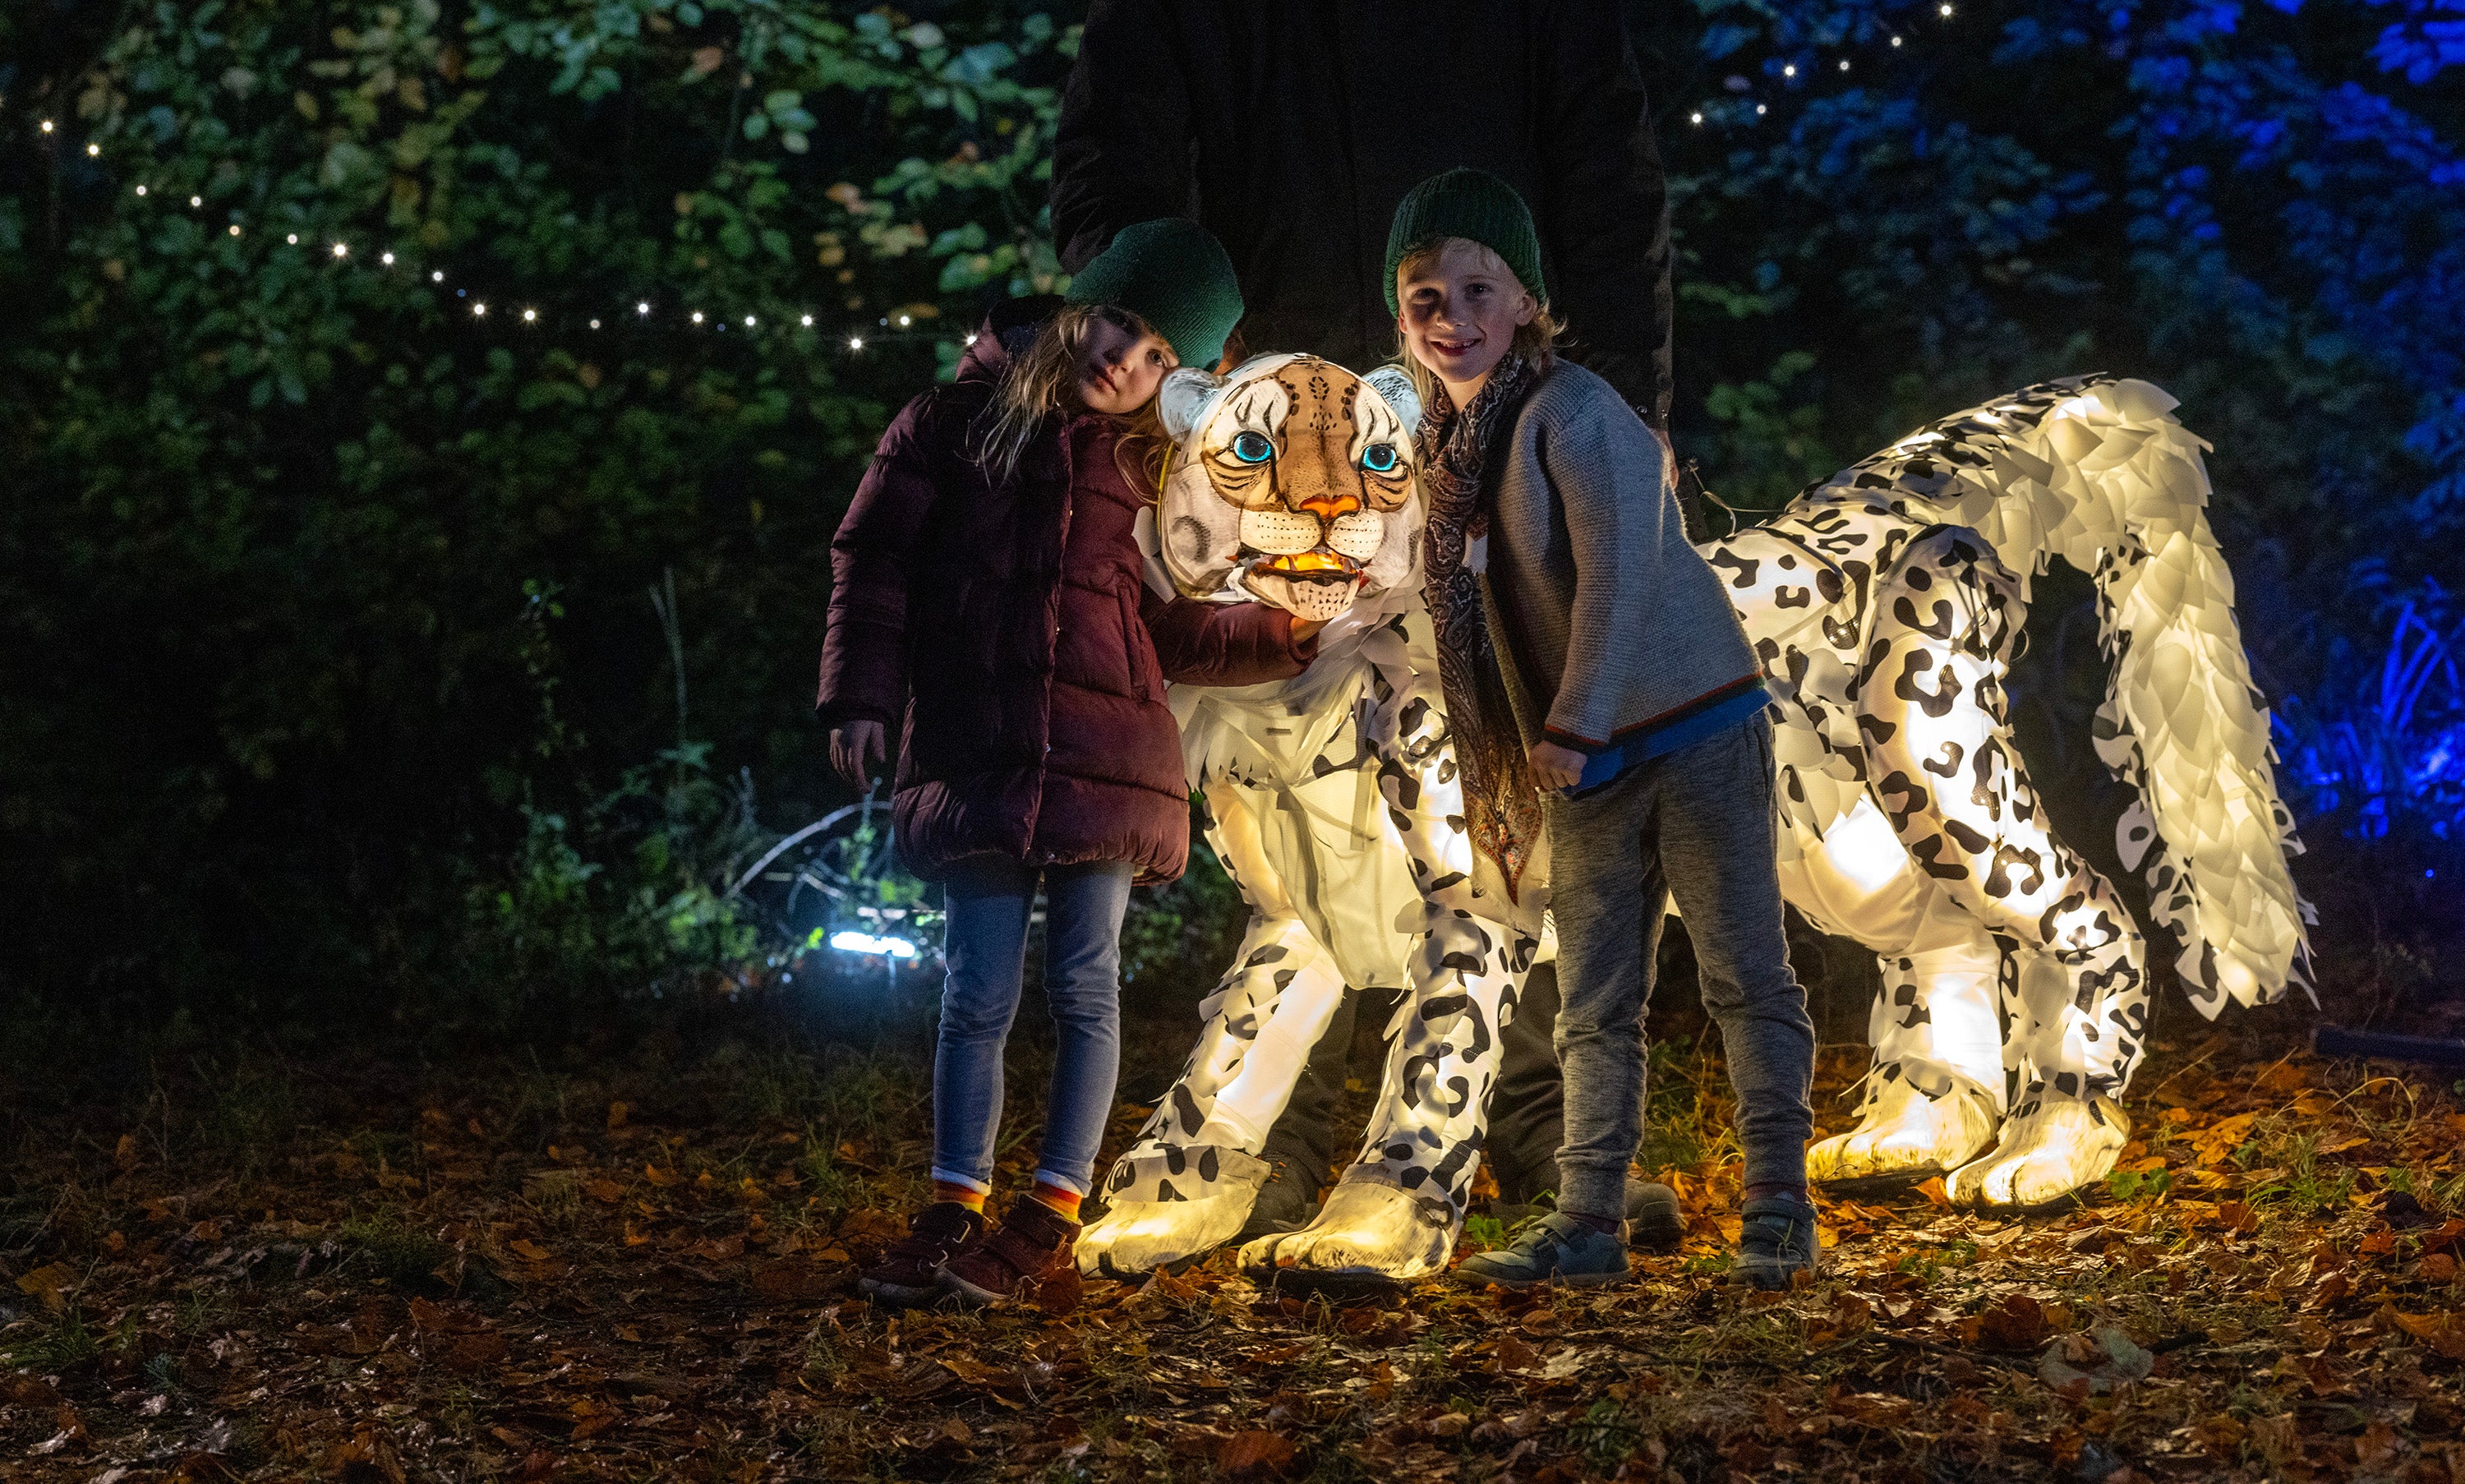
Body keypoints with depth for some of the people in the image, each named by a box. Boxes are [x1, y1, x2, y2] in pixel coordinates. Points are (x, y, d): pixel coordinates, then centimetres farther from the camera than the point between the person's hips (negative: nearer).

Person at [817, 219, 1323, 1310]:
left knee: (1083, 988, 2)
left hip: (1105, 756, 1)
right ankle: (955, 1215, 11)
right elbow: (872, 557, 7)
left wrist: (1282, 636, 4)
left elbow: (1169, 633, 14)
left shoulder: (1145, 467, 12)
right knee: (979, 992, 1)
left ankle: (1051, 1220, 11)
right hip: (975, 756, -1)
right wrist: (861, 694, -1)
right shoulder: (959, 421, 6)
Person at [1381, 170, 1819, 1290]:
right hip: (1584, 764, 8)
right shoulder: (1452, 452, 11)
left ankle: (1778, 1207, 3)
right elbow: (1473, 633, 17)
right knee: (1593, 1002, 8)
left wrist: (1571, 731, -20)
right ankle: (1588, 1223, 12)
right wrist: (1488, 779, 13)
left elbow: (1620, 575, -19)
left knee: (1744, 974, -2)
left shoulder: (1572, 413, -12)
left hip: (1693, 727, -8)